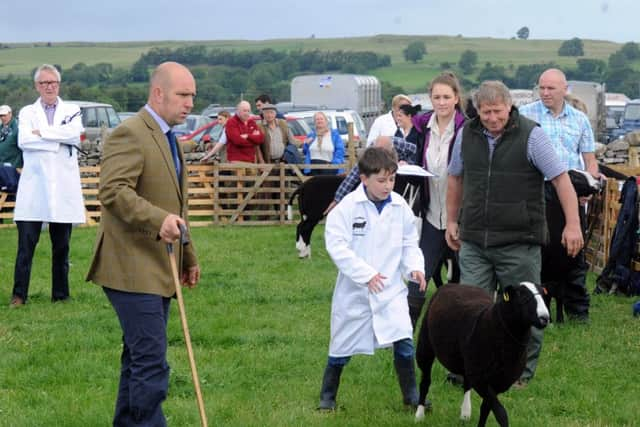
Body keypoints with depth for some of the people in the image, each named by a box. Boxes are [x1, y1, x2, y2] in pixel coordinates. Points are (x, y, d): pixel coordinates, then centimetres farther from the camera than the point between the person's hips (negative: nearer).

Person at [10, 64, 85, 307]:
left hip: (63, 187, 1)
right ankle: (19, 294, 1)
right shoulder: (27, 112, 10)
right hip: (34, 186, -1)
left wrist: (42, 132, -10)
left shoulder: (72, 111, 11)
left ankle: (60, 294, 14)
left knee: (61, 246, 6)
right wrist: (57, 140, -11)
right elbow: (23, 141, -8)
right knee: (26, 244, -4)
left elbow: (75, 134, -11)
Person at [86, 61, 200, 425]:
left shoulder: (168, 138, 20)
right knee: (152, 364, -12)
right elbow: (113, 191, -25)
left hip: (158, 270, 10)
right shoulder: (130, 134, -13)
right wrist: (158, 220, -36)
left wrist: (188, 257, 29)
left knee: (139, 360, 14)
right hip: (134, 270, -10)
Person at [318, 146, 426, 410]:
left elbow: (409, 243, 10)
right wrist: (365, 274, -23)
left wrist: (414, 267, -9)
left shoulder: (400, 207, -1)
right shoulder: (348, 207, -13)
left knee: (403, 342, -10)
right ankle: (327, 397, 29)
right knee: (342, 348, 10)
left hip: (391, 289, 2)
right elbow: (337, 245, -18)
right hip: (354, 290, -2)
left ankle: (411, 395, 7)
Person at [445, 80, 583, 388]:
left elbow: (560, 178, -8)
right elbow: (455, 178, 21)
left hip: (519, 242, -4)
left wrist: (573, 225, -13)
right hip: (473, 241, 4)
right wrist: (451, 220, 22)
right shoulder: (467, 134, 6)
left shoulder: (530, 135, -8)